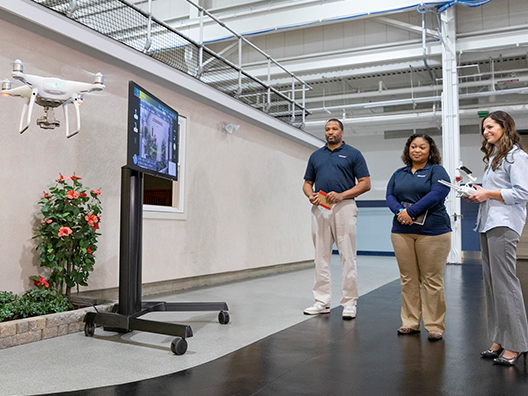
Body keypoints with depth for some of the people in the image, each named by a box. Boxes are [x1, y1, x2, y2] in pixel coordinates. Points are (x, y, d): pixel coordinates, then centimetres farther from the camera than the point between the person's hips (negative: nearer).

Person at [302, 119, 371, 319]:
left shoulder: (353, 154, 6)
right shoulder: (315, 156, 18)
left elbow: (365, 183, 0)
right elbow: (307, 183, 20)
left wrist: (341, 195, -13)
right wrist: (310, 195, -3)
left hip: (344, 207, -4)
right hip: (320, 209, 4)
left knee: (347, 257, -2)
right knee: (321, 256, 7)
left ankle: (349, 303, 6)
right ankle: (322, 301, 15)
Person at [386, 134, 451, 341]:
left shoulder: (437, 171, 3)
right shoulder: (399, 174, 17)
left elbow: (438, 193, -12)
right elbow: (390, 195, 8)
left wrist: (411, 211, -16)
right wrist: (399, 212, -13)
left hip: (432, 231, -4)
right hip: (402, 231, 4)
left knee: (432, 281, -1)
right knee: (408, 279, 7)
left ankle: (435, 326, 8)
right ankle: (410, 322, 17)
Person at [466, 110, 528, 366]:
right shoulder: (494, 157, 24)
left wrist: (488, 194, -11)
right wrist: (478, 195, 10)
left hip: (504, 225, -9)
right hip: (488, 225, 9)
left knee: (504, 283, -9)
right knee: (491, 283, 7)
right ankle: (499, 341, 13)